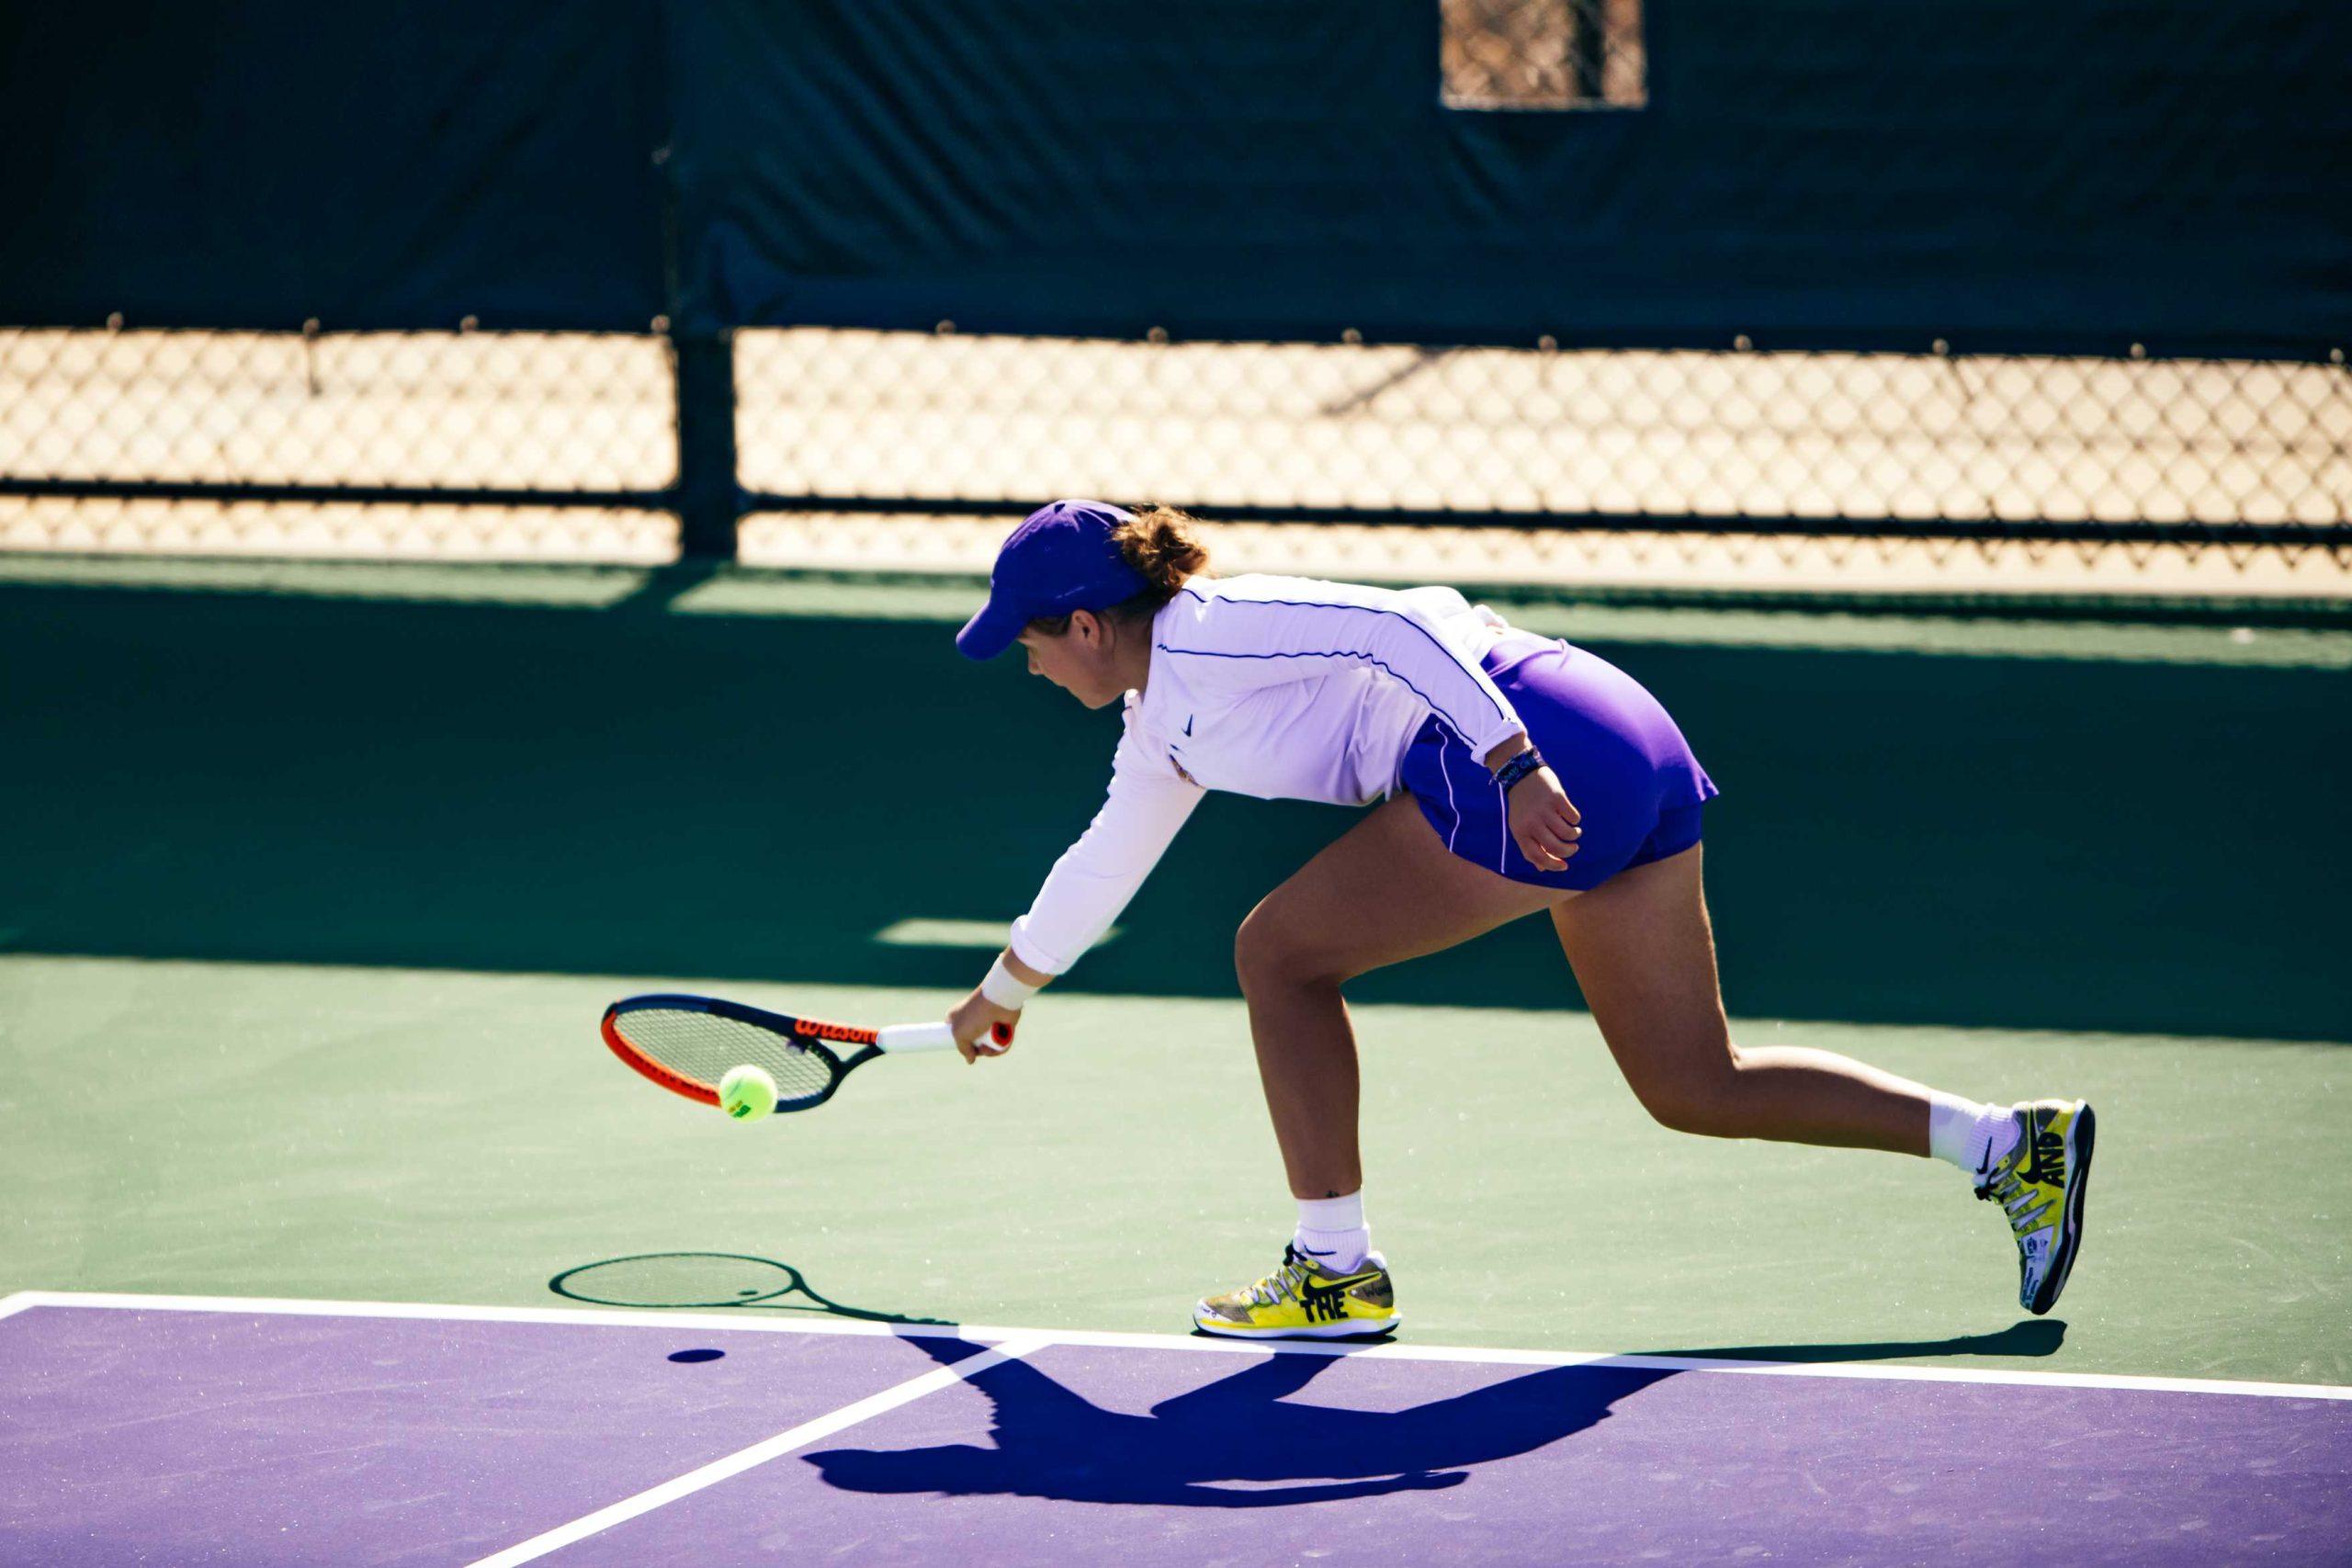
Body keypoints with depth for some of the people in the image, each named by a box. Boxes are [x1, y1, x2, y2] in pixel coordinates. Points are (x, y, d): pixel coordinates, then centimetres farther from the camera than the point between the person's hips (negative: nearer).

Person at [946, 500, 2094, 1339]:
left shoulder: (1203, 638, -5)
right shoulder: (1162, 721, 25)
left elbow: (1395, 628, -17)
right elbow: (1105, 861, 42)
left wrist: (1514, 765, -27)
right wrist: (1005, 986, 53)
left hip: (1542, 757, -10)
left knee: (1280, 953, 0)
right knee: (1696, 1091, 11)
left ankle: (1335, 1272, 3)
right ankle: (2014, 1144, 6)